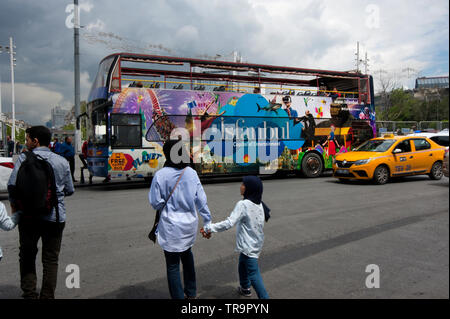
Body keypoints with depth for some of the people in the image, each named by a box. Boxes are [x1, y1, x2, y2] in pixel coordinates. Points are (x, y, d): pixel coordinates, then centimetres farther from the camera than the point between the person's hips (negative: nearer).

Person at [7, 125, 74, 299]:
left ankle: (29, 294, 18)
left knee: (27, 255, 17)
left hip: (28, 215, -1)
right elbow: (69, 190, 5)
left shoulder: (24, 159, -4)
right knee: (51, 260, 10)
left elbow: (12, 184, -15)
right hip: (54, 217, 1)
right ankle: (47, 296, 13)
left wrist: (14, 204, 2)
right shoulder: (62, 162, 2)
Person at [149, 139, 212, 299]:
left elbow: (155, 203, -10)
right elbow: (201, 200, 0)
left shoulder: (160, 175, -15)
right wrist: (208, 222, 9)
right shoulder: (191, 173, -5)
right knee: (187, 254, 26)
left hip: (171, 227, -5)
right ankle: (191, 292, 40)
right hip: (190, 224, 5)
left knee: (173, 265, 8)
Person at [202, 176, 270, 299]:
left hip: (248, 246, -9)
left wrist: (209, 228, -24)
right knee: (242, 266, 28)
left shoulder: (243, 204, -22)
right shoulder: (259, 204, 4)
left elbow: (229, 223, -29)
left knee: (253, 274, -4)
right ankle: (245, 288, 46)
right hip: (257, 243, 9)